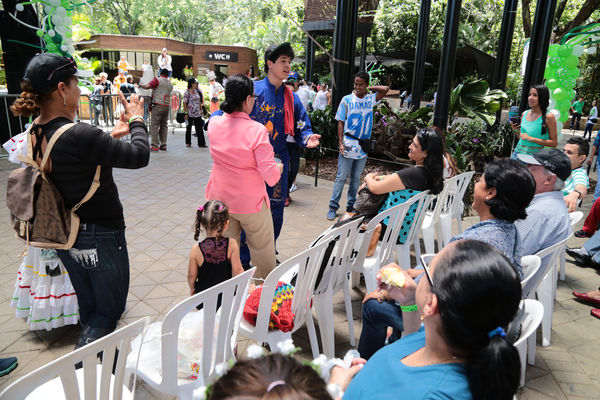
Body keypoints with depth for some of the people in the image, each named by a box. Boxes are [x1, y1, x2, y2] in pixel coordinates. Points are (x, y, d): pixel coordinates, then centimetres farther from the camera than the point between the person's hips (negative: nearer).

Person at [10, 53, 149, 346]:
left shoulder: (34, 133, -2)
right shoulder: (78, 135, -29)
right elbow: (139, 156, -22)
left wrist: (112, 136, 14)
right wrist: (136, 120, -5)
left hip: (65, 236, 9)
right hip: (100, 239, -9)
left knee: (88, 310, 26)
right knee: (109, 311, 13)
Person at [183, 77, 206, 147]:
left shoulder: (197, 91, 9)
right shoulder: (187, 92, -9)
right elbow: (184, 103, -10)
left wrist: (201, 109, 13)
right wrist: (186, 113, -14)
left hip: (197, 113, 6)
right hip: (190, 114, -5)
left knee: (199, 128, 1)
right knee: (188, 128, 8)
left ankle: (201, 143, 3)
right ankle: (188, 143, 20)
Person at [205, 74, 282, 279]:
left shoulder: (214, 123, -6)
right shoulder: (257, 130, -21)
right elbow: (271, 176, -22)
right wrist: (279, 167, 0)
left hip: (220, 200, 5)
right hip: (251, 203, -5)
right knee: (263, 253, 15)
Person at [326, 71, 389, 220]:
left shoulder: (371, 99, 6)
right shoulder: (347, 100, -1)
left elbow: (386, 89, -3)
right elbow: (340, 123, -2)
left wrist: (369, 89, 1)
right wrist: (340, 143, -11)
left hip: (364, 146, 3)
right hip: (348, 144, -3)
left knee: (356, 178, 10)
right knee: (341, 177, -2)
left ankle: (350, 206, 20)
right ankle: (333, 206, 5)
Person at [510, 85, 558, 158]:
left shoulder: (548, 117, -7)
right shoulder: (524, 114, 8)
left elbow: (554, 143, -8)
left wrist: (531, 139, -15)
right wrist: (516, 130, -1)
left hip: (535, 155, -4)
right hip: (518, 152, 4)